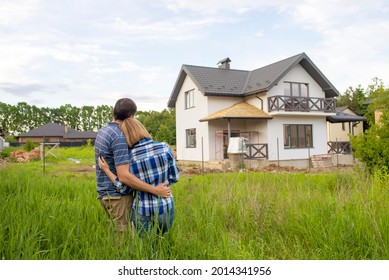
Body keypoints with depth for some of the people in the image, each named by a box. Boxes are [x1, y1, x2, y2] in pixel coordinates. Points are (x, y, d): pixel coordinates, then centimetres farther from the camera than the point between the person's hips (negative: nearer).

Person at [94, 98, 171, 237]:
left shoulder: (102, 132, 11)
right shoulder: (120, 137, -19)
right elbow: (123, 176, -26)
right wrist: (155, 190, -23)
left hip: (105, 194, 9)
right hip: (118, 195, -9)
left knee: (118, 233, 16)